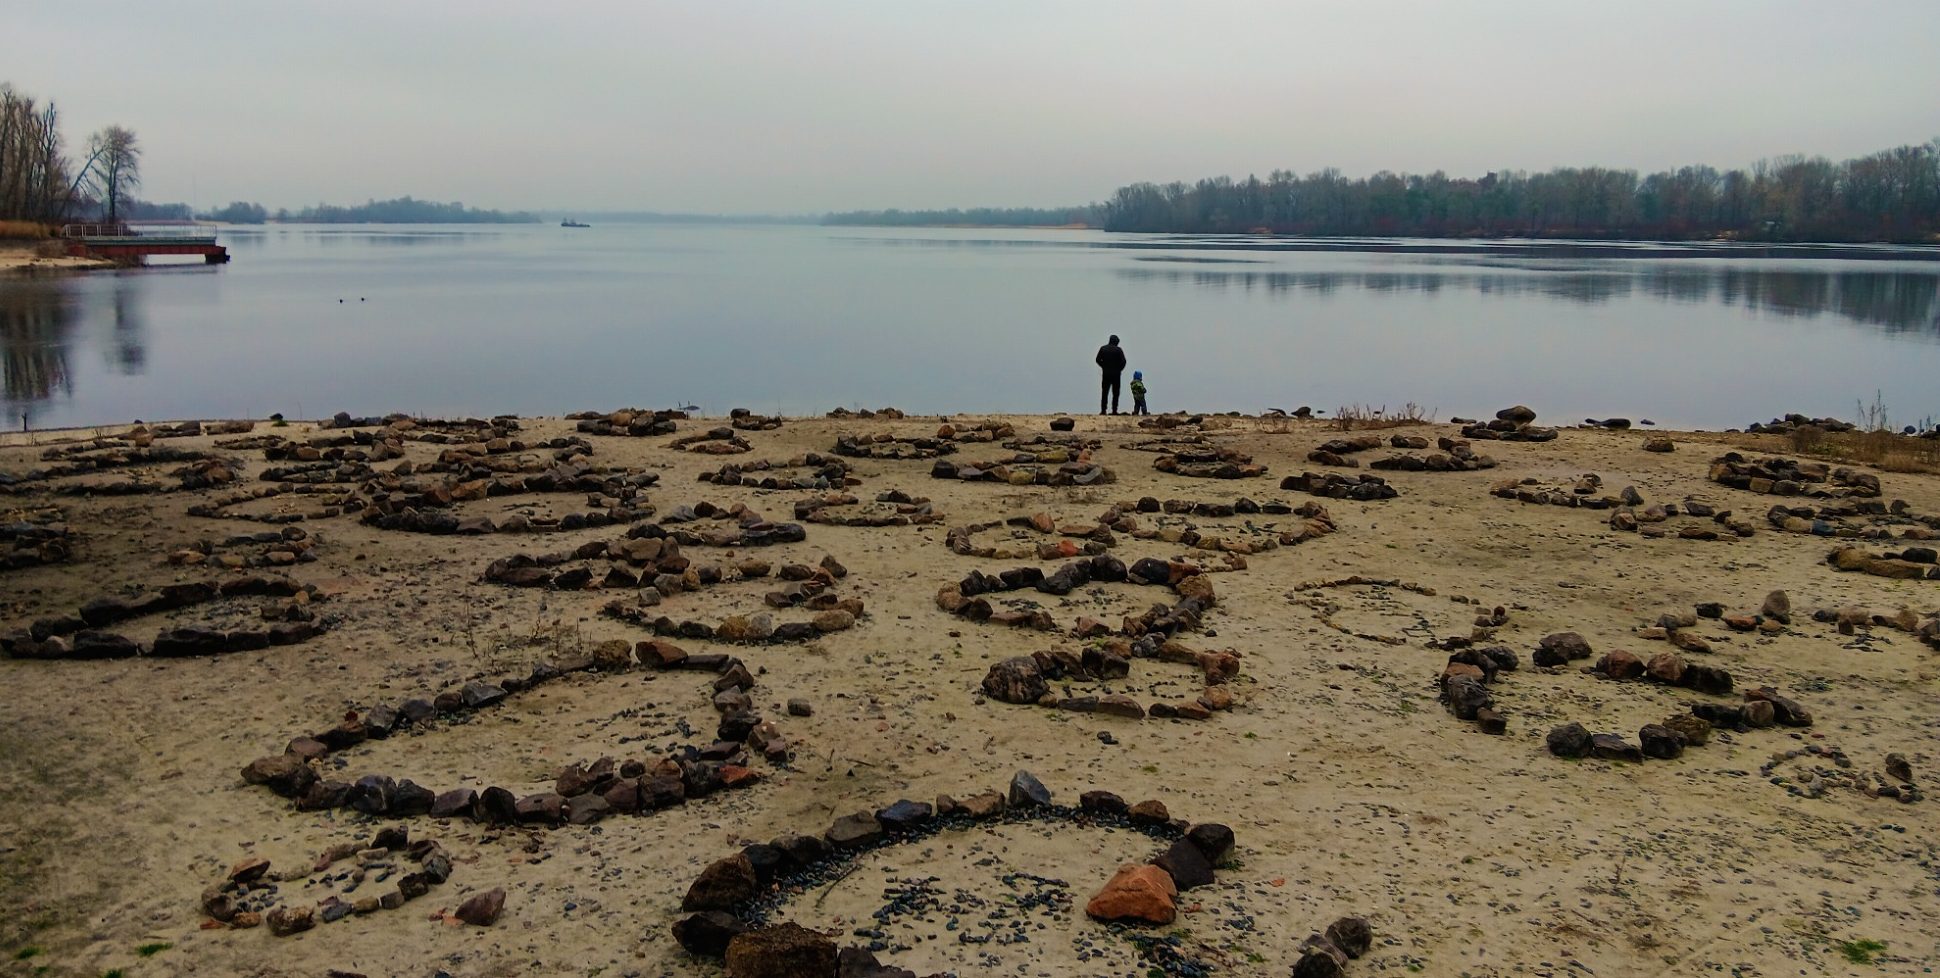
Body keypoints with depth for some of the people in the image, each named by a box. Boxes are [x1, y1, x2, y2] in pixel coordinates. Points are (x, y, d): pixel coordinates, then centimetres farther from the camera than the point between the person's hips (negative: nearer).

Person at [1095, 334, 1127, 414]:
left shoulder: (1103, 348, 3)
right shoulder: (1118, 349, -6)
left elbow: (1098, 360, 1)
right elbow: (1123, 361, -11)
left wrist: (1104, 367, 9)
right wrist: (1119, 369, 4)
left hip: (1106, 374, 3)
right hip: (1116, 374, -2)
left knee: (1104, 393, 7)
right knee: (1115, 393, 2)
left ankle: (1103, 410, 2)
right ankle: (1114, 410, -2)